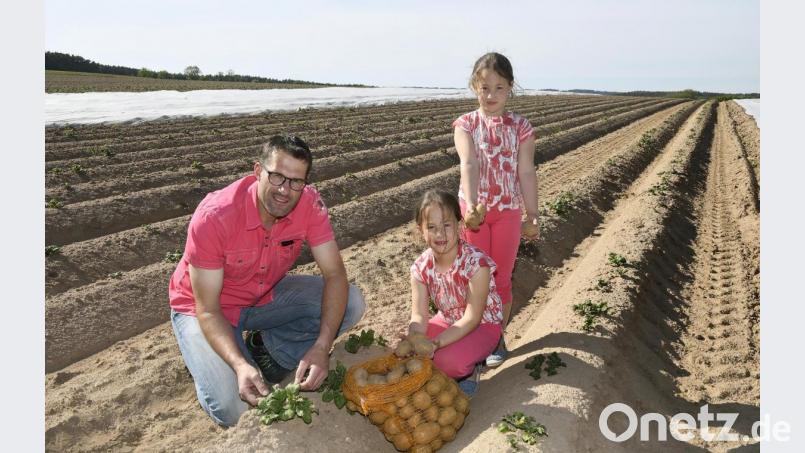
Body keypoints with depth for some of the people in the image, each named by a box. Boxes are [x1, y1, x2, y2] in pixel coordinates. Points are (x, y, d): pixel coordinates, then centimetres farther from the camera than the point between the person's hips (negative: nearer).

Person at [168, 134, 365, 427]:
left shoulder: (309, 204, -21)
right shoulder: (214, 217, -32)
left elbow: (335, 274, -21)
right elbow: (207, 310, -26)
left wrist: (321, 347, -36)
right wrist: (239, 366, -43)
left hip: (266, 295, 4)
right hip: (203, 307, -4)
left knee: (351, 304, -17)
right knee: (236, 411, -23)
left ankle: (267, 348, 3)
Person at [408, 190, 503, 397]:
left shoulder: (476, 263, -27)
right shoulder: (420, 267, -12)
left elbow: (472, 319, -27)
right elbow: (419, 315, -14)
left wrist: (435, 343, -38)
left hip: (482, 325, -5)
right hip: (448, 322, 5)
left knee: (448, 360, -32)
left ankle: (469, 371, 4)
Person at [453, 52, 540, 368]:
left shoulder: (520, 126, -2)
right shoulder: (466, 124, -6)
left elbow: (526, 172, -2)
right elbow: (468, 165, -21)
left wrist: (532, 216, -3)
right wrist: (471, 205, -35)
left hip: (508, 211, 1)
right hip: (474, 210, 0)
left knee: (502, 278, 10)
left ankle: (498, 337, 24)